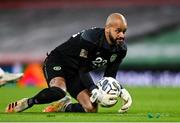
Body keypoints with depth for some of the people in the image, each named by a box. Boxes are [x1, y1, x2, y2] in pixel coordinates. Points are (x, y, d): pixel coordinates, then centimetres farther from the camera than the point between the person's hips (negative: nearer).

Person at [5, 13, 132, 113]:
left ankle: (63, 107, 19)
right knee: (59, 91, -39)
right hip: (57, 62, -7)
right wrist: (97, 93, -39)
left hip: (75, 73, 7)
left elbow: (109, 77, -2)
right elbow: (83, 72, -28)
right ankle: (28, 102, -14)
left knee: (91, 109, -9)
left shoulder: (120, 48, -11)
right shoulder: (90, 39, -33)